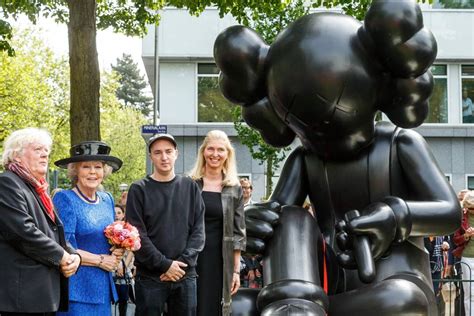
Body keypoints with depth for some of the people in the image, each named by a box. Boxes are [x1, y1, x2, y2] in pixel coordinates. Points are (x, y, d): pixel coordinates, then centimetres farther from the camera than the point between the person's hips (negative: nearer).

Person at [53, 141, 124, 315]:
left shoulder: (107, 199, 12)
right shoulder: (64, 199, -8)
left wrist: (118, 251, 1)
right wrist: (100, 260, -9)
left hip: (103, 287, 6)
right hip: (76, 287, -6)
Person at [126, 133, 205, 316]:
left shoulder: (190, 187, 8)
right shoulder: (139, 190, 0)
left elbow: (198, 230, 4)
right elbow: (137, 235, -6)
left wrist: (183, 262, -9)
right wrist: (165, 265, -12)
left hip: (185, 275, 2)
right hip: (150, 276, -2)